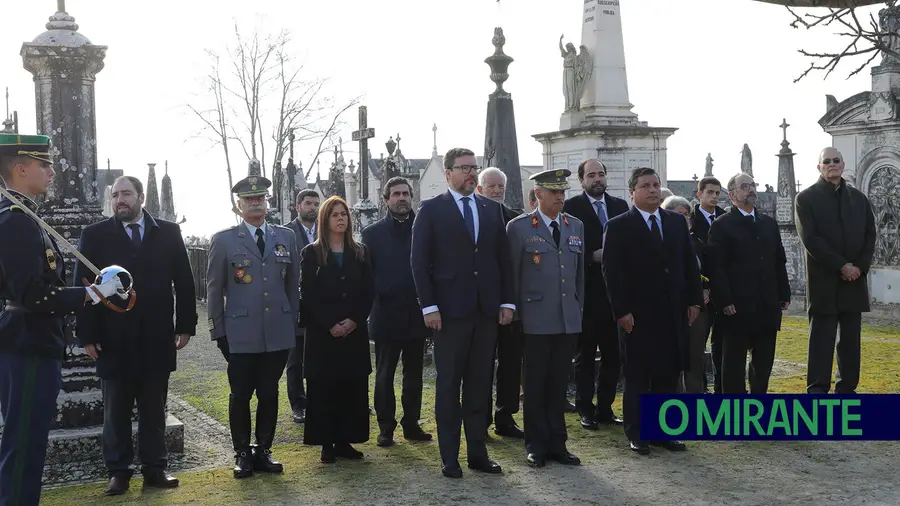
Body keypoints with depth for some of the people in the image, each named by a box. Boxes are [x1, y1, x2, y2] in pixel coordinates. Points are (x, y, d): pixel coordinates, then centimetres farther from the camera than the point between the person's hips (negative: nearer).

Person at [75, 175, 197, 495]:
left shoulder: (168, 232, 5)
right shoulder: (95, 235, 2)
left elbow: (184, 282, 6)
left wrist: (185, 325, 0)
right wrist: (87, 334, -7)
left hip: (156, 338, 1)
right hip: (113, 340, -1)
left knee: (154, 410, 9)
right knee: (115, 412, 7)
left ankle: (155, 469, 18)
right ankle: (118, 472, 17)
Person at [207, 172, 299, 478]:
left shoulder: (286, 237, 9)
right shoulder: (223, 240, 1)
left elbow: (293, 284, 12)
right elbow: (214, 289, 3)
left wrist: (292, 323, 9)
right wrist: (218, 331, -1)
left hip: (278, 334, 2)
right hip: (241, 334, -2)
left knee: (269, 394, 8)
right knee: (240, 396, 4)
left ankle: (264, 451, 20)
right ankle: (242, 453, 17)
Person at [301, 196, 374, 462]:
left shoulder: (360, 253, 10)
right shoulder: (311, 253, 2)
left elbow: (368, 292, 6)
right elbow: (307, 294, -4)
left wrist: (354, 320, -8)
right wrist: (329, 325, -12)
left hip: (355, 332, 3)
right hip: (322, 333, -3)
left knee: (353, 387, 3)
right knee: (324, 388, -1)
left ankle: (345, 441, 12)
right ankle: (326, 443, 6)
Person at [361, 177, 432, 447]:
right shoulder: (373, 233, 2)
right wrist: (375, 298, -9)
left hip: (416, 315, 1)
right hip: (386, 315, -1)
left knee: (414, 374, 10)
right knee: (384, 375, 6)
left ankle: (411, 424, 20)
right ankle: (386, 427, 15)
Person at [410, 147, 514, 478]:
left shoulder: (492, 209, 11)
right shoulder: (431, 209, -1)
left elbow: (503, 258, 11)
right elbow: (420, 261, -5)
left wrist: (507, 301, 4)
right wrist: (429, 306, -11)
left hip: (487, 309, 4)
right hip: (450, 310, -4)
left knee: (480, 384, 8)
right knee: (448, 384, 3)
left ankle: (478, 453, 17)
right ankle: (449, 457, 10)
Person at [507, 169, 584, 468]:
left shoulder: (576, 226, 12)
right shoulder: (519, 227, -3)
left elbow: (580, 272, 16)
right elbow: (512, 275, -1)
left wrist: (578, 307, 13)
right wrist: (516, 313, -2)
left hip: (568, 320, 4)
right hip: (537, 320, -4)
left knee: (559, 385, 10)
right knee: (536, 385, 4)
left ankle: (557, 444, 18)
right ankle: (536, 446, 13)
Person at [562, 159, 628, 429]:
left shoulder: (620, 206, 10)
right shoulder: (571, 207, -4)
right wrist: (593, 257, -18)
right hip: (586, 292, -4)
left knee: (613, 353, 9)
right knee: (585, 354, 5)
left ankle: (605, 407, 20)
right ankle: (586, 409, 14)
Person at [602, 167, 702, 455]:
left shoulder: (677, 222, 11)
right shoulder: (619, 227, -3)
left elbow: (689, 264, 13)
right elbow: (612, 272, -8)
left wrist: (694, 300, 5)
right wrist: (621, 311, -14)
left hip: (674, 313, 4)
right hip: (638, 315, -4)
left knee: (668, 375, 7)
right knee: (637, 377, 4)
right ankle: (636, 434, 13)